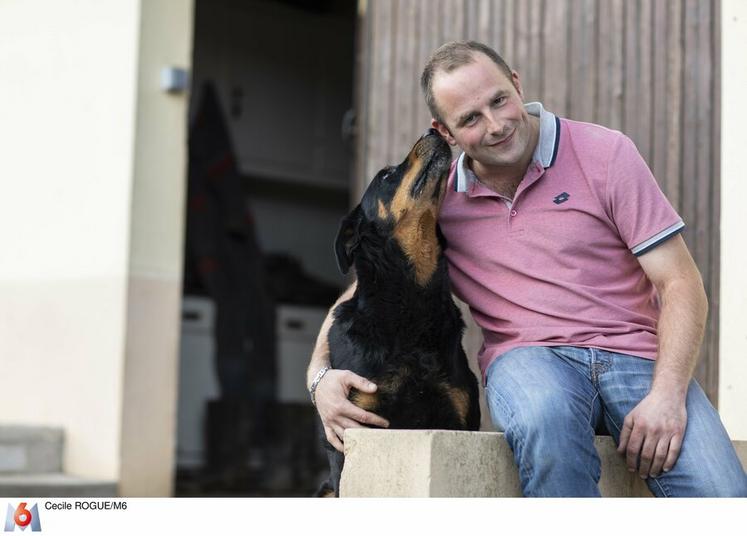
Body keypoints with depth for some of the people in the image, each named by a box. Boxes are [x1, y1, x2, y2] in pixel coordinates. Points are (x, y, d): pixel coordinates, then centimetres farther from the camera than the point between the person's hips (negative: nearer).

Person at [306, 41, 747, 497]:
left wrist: (667, 394, -18)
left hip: (636, 353, -1)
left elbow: (681, 283, -3)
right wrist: (321, 373, -6)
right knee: (547, 419, -39)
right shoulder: (437, 200, 8)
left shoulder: (605, 153, 0)